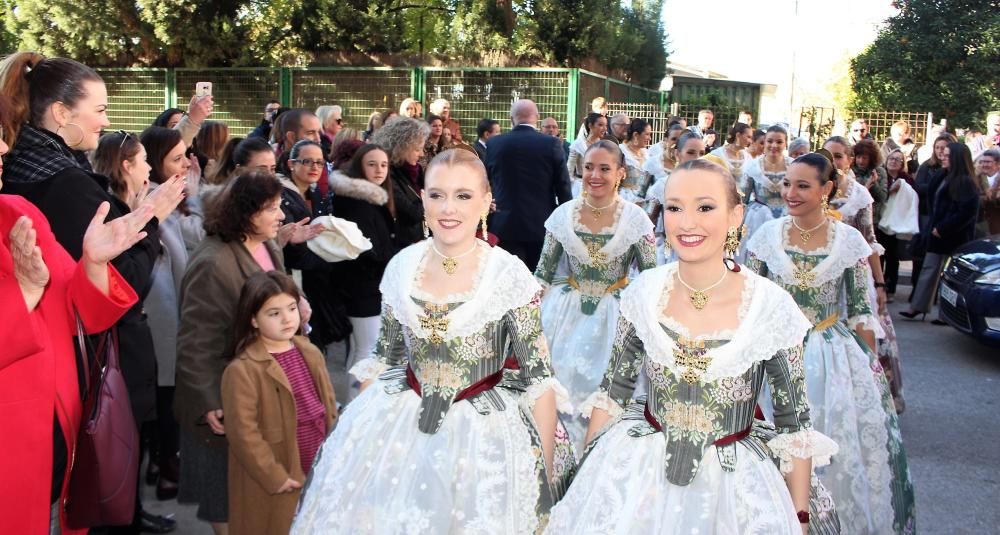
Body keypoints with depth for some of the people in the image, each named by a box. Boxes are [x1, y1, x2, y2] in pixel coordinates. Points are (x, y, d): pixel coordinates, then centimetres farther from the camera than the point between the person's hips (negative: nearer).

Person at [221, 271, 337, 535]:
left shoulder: (310, 353, 4)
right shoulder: (243, 370, -19)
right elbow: (243, 432, -20)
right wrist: (274, 476, -17)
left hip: (319, 470, 6)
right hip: (275, 481, -6)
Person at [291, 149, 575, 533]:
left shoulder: (510, 274, -13)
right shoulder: (401, 267, -2)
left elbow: (539, 375, -9)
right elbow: (384, 358, 9)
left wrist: (546, 469, -9)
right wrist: (355, 431, 7)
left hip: (485, 431, -3)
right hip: (397, 427, 4)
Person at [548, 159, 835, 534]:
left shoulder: (772, 306, -14)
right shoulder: (644, 292, -7)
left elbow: (794, 423, -5)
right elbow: (613, 391, 4)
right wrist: (588, 471, 6)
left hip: (732, 483, -2)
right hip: (635, 475, 2)